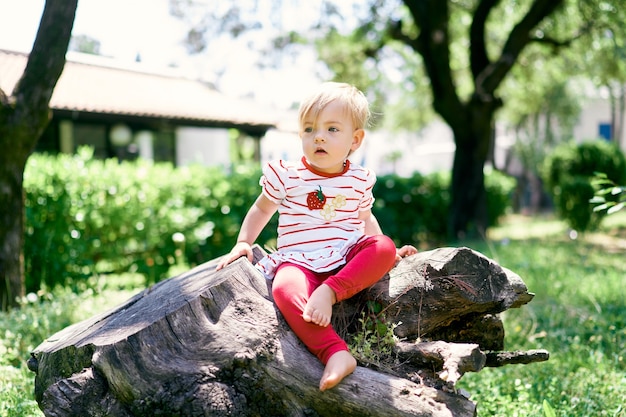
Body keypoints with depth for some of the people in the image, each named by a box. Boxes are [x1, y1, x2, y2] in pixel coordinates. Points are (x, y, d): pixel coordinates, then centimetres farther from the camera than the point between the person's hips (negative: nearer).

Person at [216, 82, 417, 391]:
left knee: (384, 248, -26)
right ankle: (336, 353, -46)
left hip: (348, 260, 3)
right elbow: (262, 208, 17)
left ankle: (329, 292, -35)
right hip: (299, 261, -3)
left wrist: (389, 253, 14)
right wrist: (243, 243, 7)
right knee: (285, 288, -36)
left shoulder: (359, 180, 9)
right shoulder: (287, 175, 2)